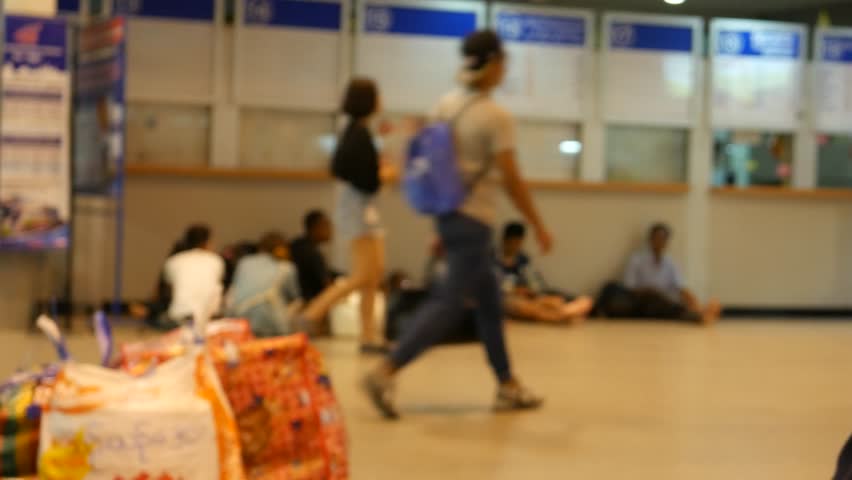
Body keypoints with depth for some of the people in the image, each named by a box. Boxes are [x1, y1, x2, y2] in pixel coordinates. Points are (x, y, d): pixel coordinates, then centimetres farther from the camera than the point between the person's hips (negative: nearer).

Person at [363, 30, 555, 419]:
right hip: (473, 221, -8)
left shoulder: (446, 105, 6)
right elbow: (511, 181, -13)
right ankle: (385, 373, -12)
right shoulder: (496, 117, -14)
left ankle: (508, 386, 25)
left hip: (449, 215, 8)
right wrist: (538, 227, -3)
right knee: (448, 305, -5)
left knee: (489, 302, 17)